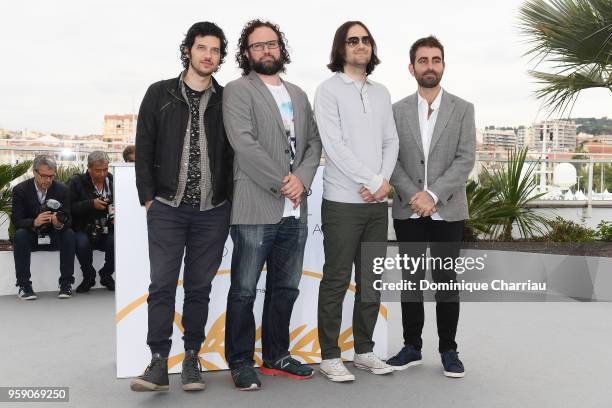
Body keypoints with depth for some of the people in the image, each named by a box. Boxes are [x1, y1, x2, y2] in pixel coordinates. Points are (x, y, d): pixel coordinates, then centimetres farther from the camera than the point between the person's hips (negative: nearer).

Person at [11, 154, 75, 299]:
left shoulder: (62, 190, -3)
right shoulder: (20, 190, -7)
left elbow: (67, 219, -6)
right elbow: (17, 221, -13)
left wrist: (60, 223, -32)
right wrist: (34, 222, -35)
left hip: (54, 237, 1)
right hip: (30, 237, -1)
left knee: (69, 234, -28)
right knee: (19, 234, -32)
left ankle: (66, 283, -23)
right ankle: (23, 285, -27)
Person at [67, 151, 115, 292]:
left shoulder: (113, 180, 8)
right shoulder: (76, 182, 0)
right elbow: (70, 208, -10)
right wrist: (91, 204, -19)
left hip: (107, 230, 2)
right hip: (84, 230, -2)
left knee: (116, 241, -29)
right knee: (81, 243, -33)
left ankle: (106, 275, 1)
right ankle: (88, 277, -3)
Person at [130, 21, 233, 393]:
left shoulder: (227, 100, 7)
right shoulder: (160, 94, 6)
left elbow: (234, 154, 8)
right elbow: (144, 149, 5)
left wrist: (231, 200, 3)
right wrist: (148, 197, -1)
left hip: (213, 211, 1)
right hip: (167, 208, 0)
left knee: (199, 287, 7)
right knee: (162, 284, -2)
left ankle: (192, 359, 17)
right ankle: (159, 363, 5)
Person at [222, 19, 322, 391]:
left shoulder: (299, 95, 19)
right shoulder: (238, 91, 0)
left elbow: (314, 142, 12)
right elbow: (245, 144, -12)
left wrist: (301, 179, -7)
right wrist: (281, 181, -12)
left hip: (295, 210, 6)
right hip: (256, 208, -6)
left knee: (286, 288, 13)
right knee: (244, 291, 2)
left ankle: (277, 356, 26)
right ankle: (241, 363, 14)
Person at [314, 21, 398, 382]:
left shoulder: (381, 92, 15)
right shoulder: (329, 90, -3)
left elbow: (391, 141, 11)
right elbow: (334, 145, -12)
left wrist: (385, 181, -6)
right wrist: (373, 181, -12)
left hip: (378, 202, 6)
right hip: (343, 202, -5)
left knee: (372, 282, 10)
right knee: (337, 282, 0)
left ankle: (364, 350, 23)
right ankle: (330, 356, 11)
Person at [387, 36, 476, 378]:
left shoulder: (463, 109, 3)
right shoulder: (398, 110, 6)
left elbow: (466, 160, -6)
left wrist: (432, 194, -16)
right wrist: (414, 196, -13)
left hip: (448, 212, -1)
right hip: (408, 212, 1)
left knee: (446, 281, 6)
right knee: (411, 280, 9)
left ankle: (449, 350, 17)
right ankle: (412, 347, 20)